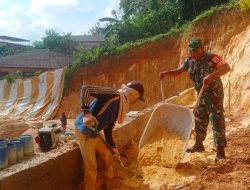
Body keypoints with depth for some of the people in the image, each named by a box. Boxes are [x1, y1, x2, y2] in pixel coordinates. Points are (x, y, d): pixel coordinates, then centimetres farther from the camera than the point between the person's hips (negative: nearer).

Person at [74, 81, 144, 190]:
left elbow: (108, 128, 20)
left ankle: (110, 179, 47)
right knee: (91, 166, -1)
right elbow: (85, 89, -27)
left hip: (93, 133, 10)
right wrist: (86, 113, -35)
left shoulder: (119, 108, 11)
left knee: (106, 153, 24)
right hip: (84, 131, -10)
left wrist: (113, 147, 26)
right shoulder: (113, 94, -18)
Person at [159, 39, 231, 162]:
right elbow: (178, 71, 11)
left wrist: (211, 76, -46)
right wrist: (166, 73, -8)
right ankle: (199, 145, 33)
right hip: (202, 95, 7)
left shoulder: (211, 58, -19)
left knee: (217, 121, -7)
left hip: (214, 93, -7)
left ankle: (220, 151, -2)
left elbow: (227, 68, -32)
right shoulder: (190, 61, 1)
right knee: (199, 120, 16)